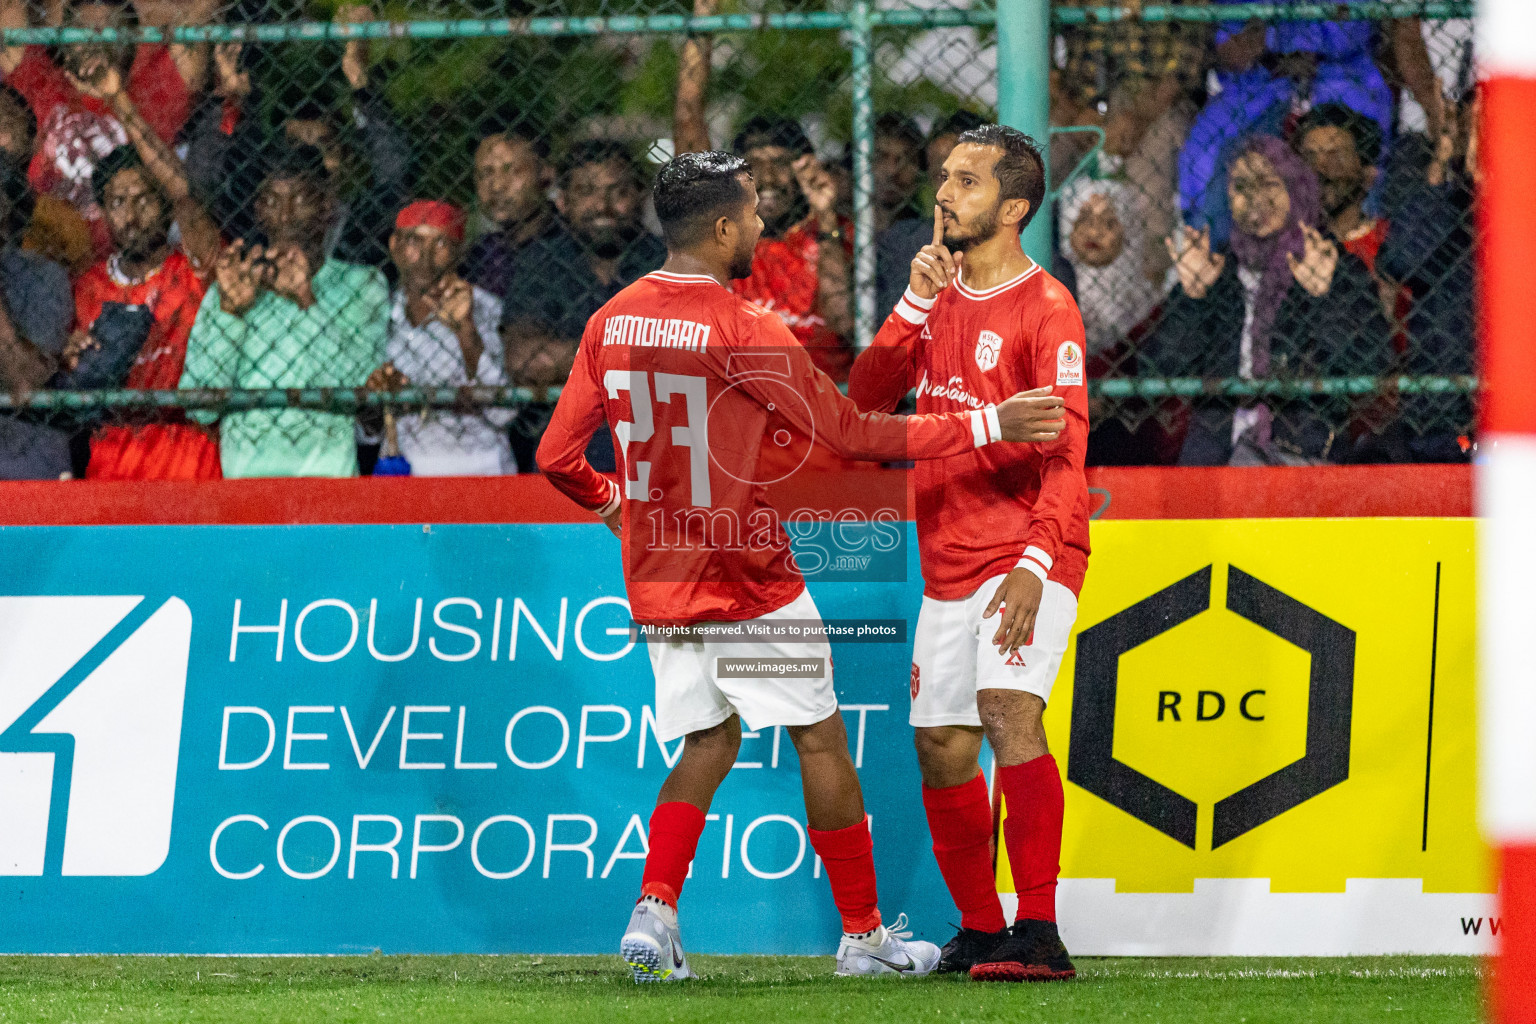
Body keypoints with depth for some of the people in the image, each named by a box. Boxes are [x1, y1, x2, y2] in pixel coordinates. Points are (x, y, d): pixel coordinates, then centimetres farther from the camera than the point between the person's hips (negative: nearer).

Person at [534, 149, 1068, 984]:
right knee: (820, 739, 7)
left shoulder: (612, 322, 2)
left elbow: (557, 456, 5)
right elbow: (849, 431, -13)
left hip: (658, 584, 6)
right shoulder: (743, 330, -17)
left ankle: (653, 910, -3)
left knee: (710, 742, 16)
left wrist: (612, 506, 26)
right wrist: (984, 427, -9)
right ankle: (862, 932, 13)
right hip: (747, 582, -6)